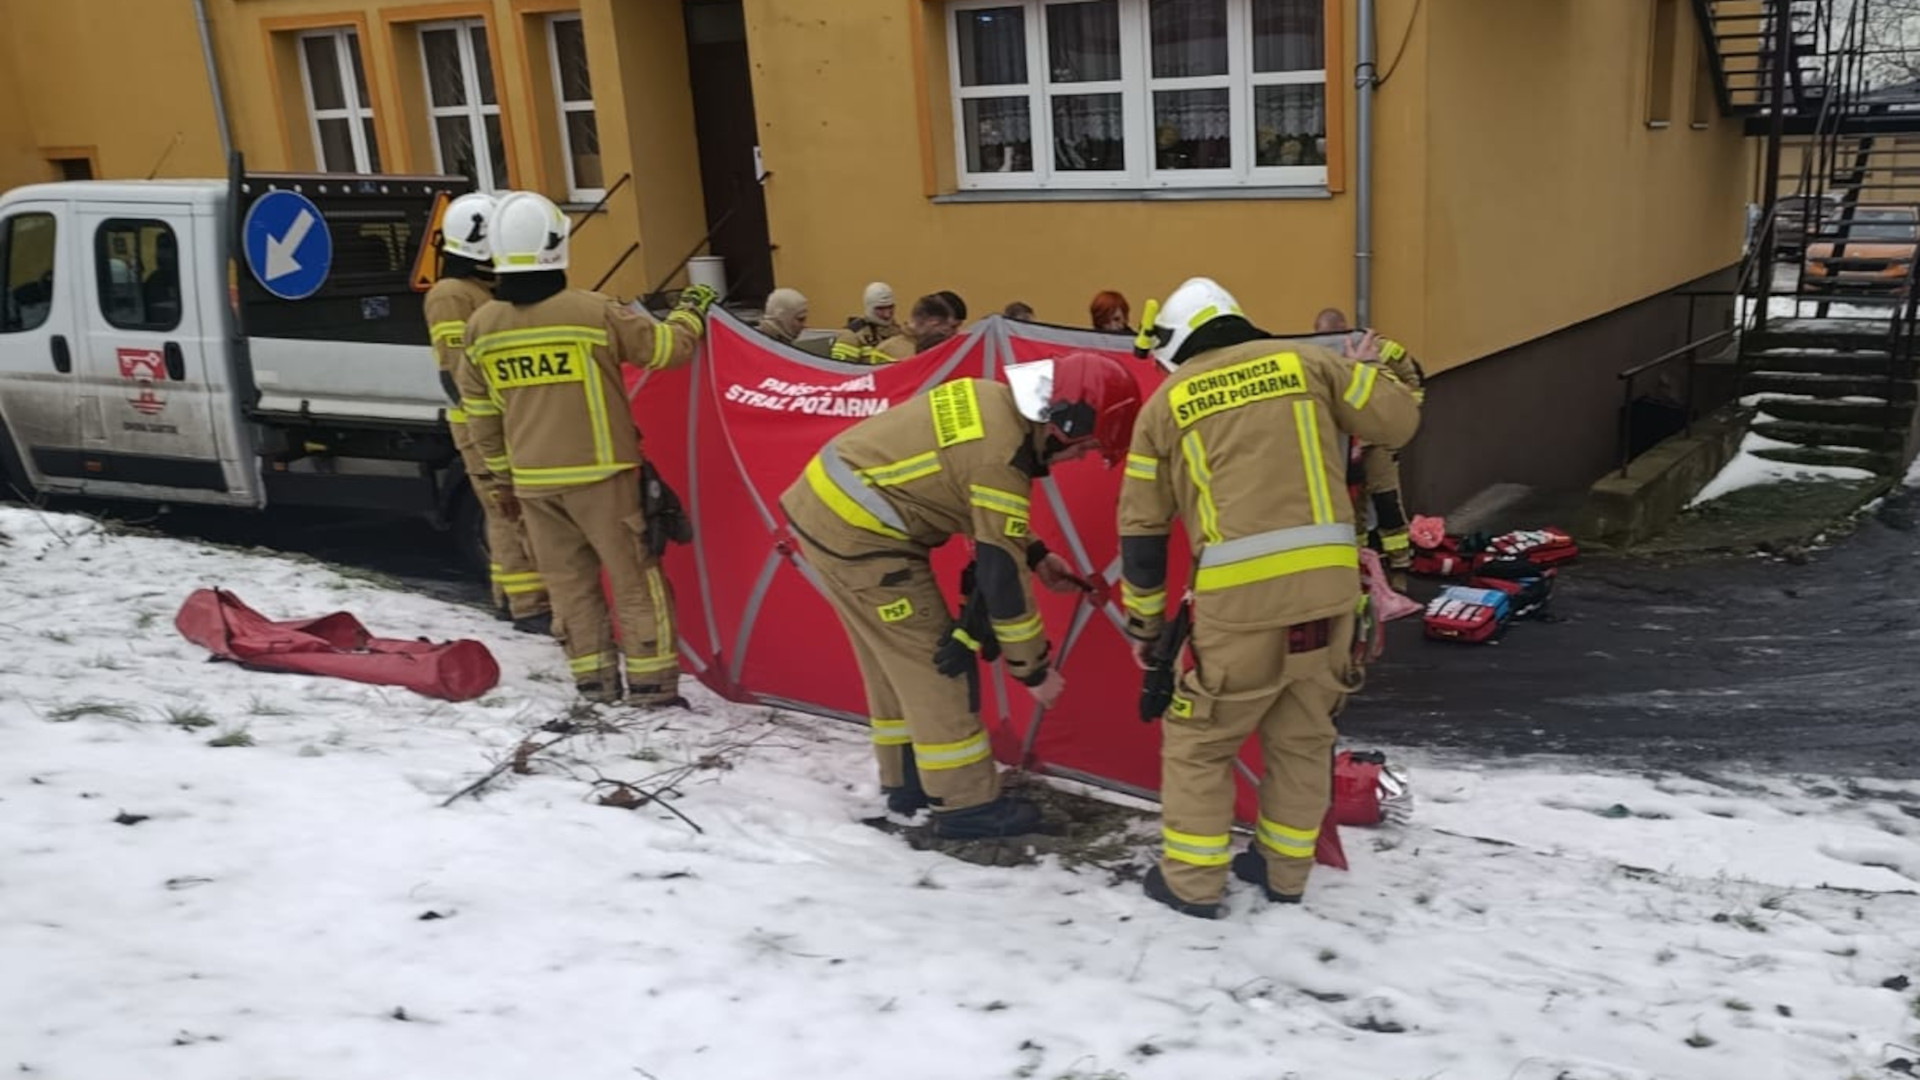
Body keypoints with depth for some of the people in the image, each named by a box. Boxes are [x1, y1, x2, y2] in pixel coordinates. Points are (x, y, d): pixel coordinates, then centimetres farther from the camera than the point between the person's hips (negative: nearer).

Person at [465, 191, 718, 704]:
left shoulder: (481, 326, 0)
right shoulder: (593, 311, -14)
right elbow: (667, 348, -4)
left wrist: (501, 472, 21)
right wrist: (692, 311, 15)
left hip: (533, 479, 4)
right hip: (598, 472, -4)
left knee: (568, 580, 13)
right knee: (633, 574, 5)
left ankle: (593, 678, 17)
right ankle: (651, 677, 7)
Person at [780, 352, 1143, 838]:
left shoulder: (992, 400, 5)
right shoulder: (1000, 456, -23)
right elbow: (999, 572, -18)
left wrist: (1035, 553, 19)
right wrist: (1033, 667, -8)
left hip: (826, 502, 10)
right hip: (857, 531, -10)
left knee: (895, 657, 19)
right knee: (935, 658, -2)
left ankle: (906, 780, 30)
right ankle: (967, 802, 7)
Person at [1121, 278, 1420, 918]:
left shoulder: (1166, 402, 11)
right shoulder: (1302, 361, 12)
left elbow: (1142, 525, 13)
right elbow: (1399, 420, 12)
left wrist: (1143, 622, 24)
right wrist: (1375, 370, 34)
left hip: (1240, 594, -3)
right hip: (1329, 583, 3)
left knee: (1199, 738, 14)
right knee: (1302, 734, 20)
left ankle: (1191, 880, 19)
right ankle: (1285, 868, 32)